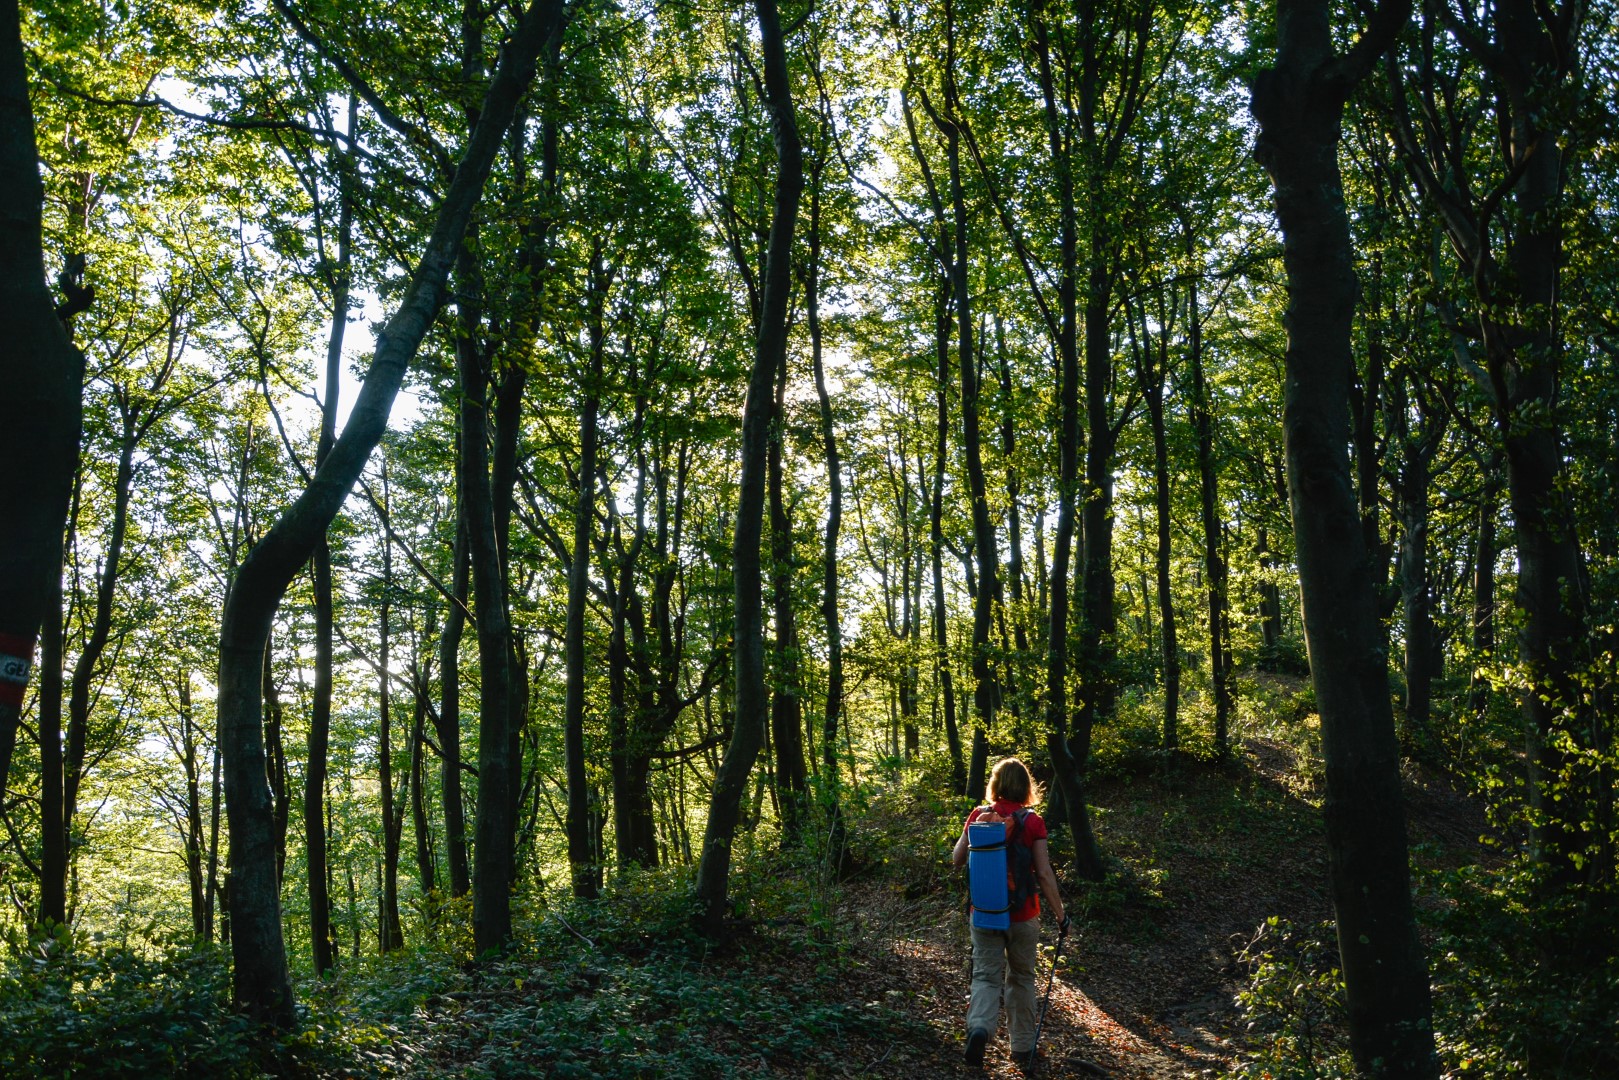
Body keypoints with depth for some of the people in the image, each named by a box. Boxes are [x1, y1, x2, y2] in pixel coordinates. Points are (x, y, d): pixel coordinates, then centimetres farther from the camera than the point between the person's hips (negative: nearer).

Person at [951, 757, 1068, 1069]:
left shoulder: (978, 816, -5)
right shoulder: (1032, 822, -12)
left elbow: (957, 859, 3)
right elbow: (1044, 875, -13)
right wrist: (1060, 914, -3)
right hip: (1022, 915, -1)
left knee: (986, 975, 5)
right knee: (1021, 977, 17)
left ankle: (979, 1028, -22)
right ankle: (1022, 1047, 26)